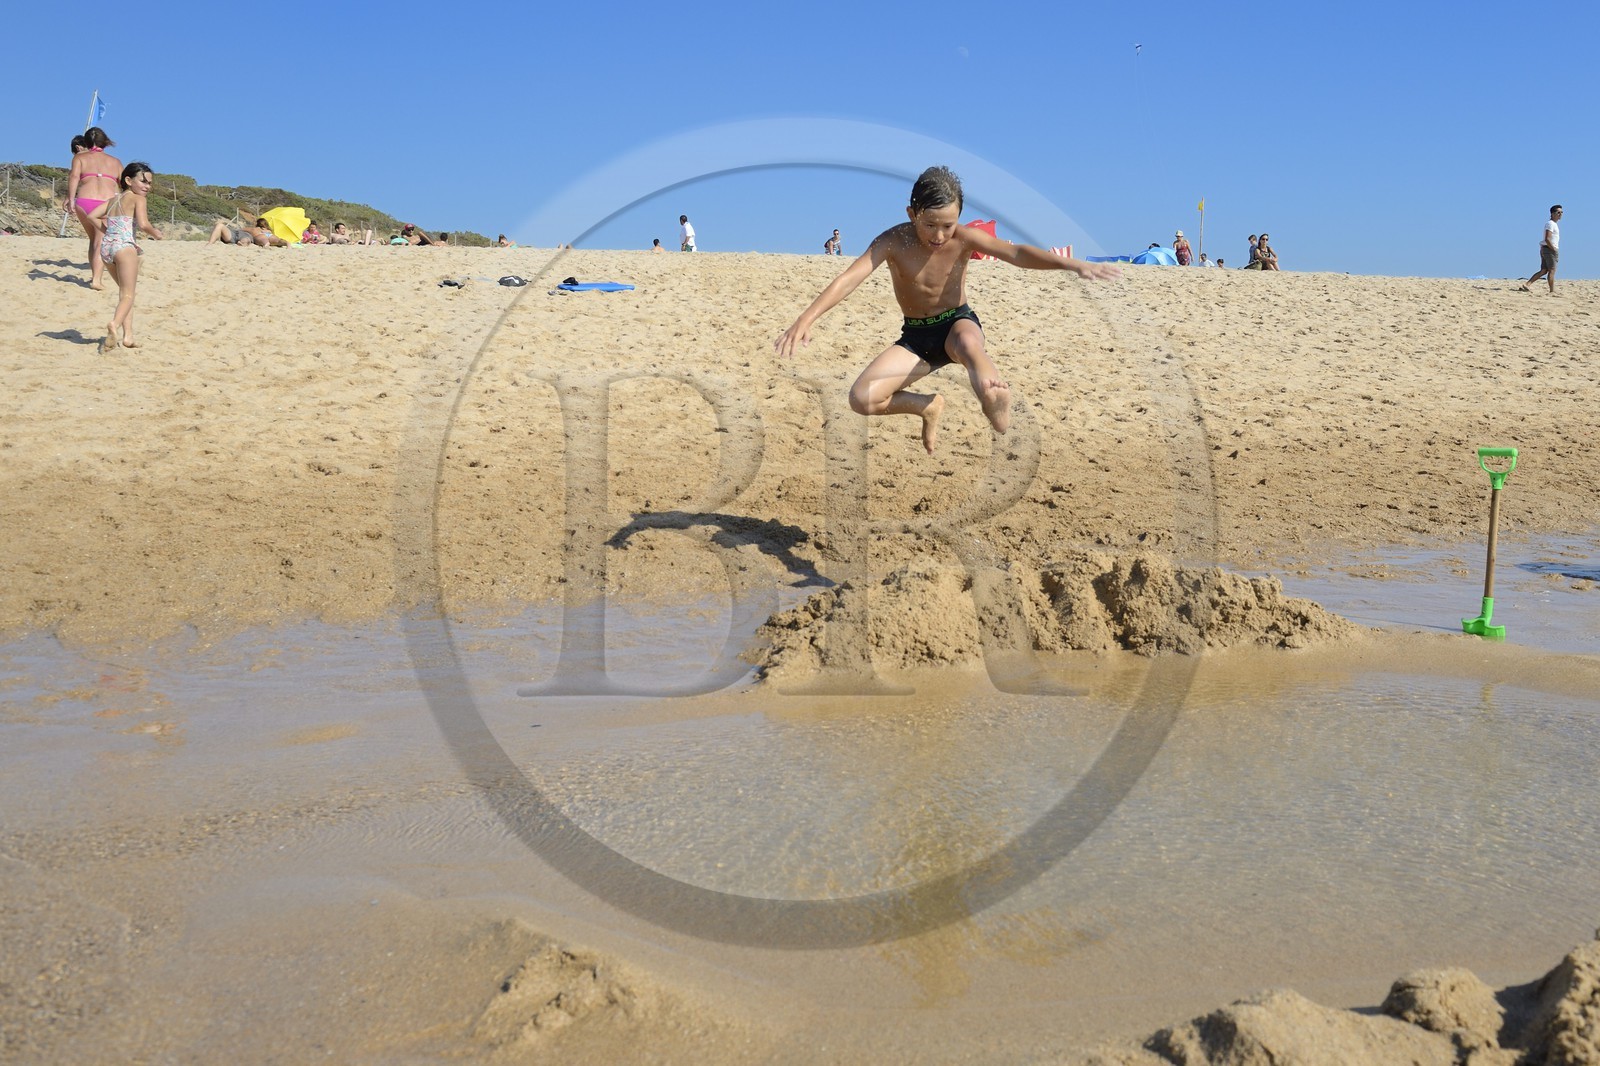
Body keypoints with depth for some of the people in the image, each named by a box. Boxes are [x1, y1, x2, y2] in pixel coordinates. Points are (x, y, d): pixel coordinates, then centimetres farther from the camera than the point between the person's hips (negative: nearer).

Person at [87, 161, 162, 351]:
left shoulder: (113, 200, 20)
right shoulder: (137, 199, -1)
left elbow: (93, 216, 13)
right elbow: (143, 224, -15)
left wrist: (109, 231, 18)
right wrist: (155, 233, 4)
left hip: (106, 246, 7)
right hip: (125, 246, -7)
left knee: (124, 291, 20)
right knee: (128, 294, -9)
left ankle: (127, 335, 12)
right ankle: (115, 324, -38)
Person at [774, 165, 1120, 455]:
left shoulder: (964, 238, -16)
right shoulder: (893, 242, -17)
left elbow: (1017, 253, -27)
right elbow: (849, 278, -27)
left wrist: (1073, 264, -43)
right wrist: (807, 318, -42)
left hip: (958, 323, -2)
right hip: (915, 338, 2)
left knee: (968, 344, -42)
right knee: (861, 399, -17)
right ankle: (928, 406, 7)